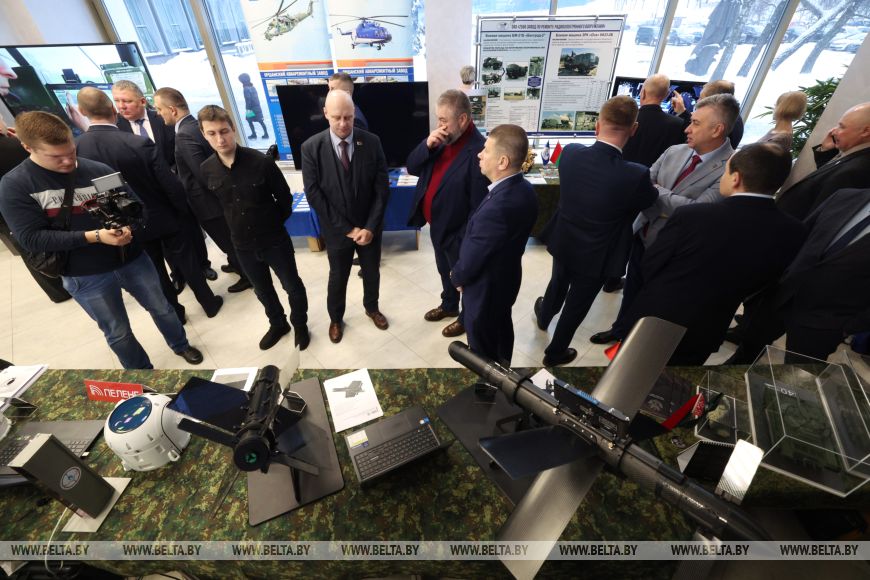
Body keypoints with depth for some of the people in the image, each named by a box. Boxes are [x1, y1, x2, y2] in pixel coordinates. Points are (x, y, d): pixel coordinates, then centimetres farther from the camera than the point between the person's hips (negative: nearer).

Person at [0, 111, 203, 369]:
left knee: (162, 309, 17)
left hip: (132, 259, 2)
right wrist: (94, 236, -24)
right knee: (117, 333, 13)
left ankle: (181, 346, 43)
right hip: (85, 276, -1)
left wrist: (128, 226, -18)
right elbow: (31, 238, -13)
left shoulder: (99, 170, -4)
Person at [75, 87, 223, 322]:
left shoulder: (77, 148, -10)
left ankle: (174, 314, 29)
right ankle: (209, 303, 24)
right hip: (164, 218, -2)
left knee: (155, 271, 16)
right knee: (187, 263, 12)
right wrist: (184, 209, 0)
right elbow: (171, 184, -16)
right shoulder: (138, 142, -20)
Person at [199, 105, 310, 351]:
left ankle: (300, 325, 37)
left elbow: (285, 198, -6)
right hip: (243, 246, 4)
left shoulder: (261, 161, -17)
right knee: (263, 292, 21)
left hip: (275, 241, -3)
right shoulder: (206, 170, -6)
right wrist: (235, 226, 10)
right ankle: (277, 324, 45)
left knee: (293, 287, 12)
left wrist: (274, 224, 2)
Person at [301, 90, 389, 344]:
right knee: (337, 278, 16)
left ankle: (371, 308, 47)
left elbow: (382, 188, -9)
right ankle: (336, 318, 41)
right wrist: (346, 228, -16)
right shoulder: (311, 147, -12)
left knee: (372, 273, 19)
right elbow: (314, 195, -13)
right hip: (337, 229, -1)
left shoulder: (372, 142, -9)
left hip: (370, 227, 2)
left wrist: (370, 226, -15)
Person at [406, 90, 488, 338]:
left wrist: (467, 240, -20)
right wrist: (427, 145, -17)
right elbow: (411, 167, 1)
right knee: (445, 271, 27)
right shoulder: (443, 139, -2)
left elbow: (479, 204, -24)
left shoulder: (478, 151, -25)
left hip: (458, 232, -7)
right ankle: (449, 305, 53)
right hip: (436, 224, 8)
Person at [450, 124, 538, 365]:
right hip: (507, 278, 9)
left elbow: (471, 260, -26)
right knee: (502, 326, 31)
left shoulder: (496, 209, -38)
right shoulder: (524, 189, -7)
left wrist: (457, 276, -4)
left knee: (482, 349, 17)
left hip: (485, 288, -9)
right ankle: (503, 365, 56)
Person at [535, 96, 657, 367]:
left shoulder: (570, 153, -17)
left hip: (563, 242, 4)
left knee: (557, 284, 32)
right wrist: (652, 187, 16)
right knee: (576, 306, 17)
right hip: (595, 256, -4)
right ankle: (555, 352, 39)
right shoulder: (635, 175, -29)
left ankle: (543, 316, 61)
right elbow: (651, 200, -6)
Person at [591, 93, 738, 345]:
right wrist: (658, 213, -21)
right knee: (632, 287, 20)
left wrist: (655, 190, -18)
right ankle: (620, 329, 44)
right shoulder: (674, 151, -3)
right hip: (644, 234, 5)